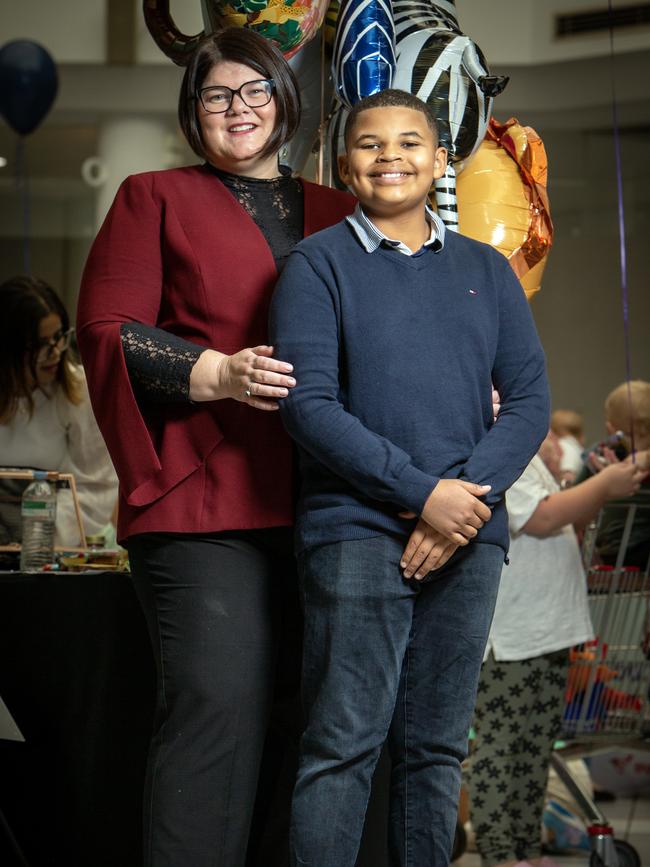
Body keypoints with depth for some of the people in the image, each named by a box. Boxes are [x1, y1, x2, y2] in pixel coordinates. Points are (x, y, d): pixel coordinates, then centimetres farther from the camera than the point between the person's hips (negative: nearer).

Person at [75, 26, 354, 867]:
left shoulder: (335, 213, 21)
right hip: (204, 504, -4)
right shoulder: (156, 199, 9)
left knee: (299, 712, 5)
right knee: (218, 706, -13)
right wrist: (217, 374, -13)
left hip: (315, 505, 5)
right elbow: (107, 332, 1)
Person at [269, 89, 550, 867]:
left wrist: (470, 495, -9)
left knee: (437, 744, 8)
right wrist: (423, 492, -15)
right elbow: (308, 402, -8)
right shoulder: (319, 264, 2)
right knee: (345, 743, -6)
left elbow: (529, 399, 8)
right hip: (357, 532, -4)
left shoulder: (486, 270, 14)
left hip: (469, 536, 4)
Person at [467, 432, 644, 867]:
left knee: (538, 747, 13)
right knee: (499, 747, -4)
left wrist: (602, 487, 9)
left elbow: (567, 524, 23)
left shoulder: (529, 460, 19)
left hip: (546, 635, 10)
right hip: (507, 637, -10)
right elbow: (542, 519, -21)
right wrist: (605, 485, -11)